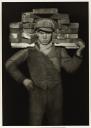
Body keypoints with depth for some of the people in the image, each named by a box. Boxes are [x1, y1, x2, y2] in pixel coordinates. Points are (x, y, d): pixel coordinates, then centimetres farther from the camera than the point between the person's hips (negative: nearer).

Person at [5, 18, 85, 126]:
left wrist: (79, 51, -22)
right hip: (37, 92, -2)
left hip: (55, 93, 2)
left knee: (56, 123, 14)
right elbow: (10, 64, 0)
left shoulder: (59, 49, -1)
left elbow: (70, 67, -9)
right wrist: (23, 79, -6)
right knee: (35, 123, -2)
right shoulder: (30, 50, -6)